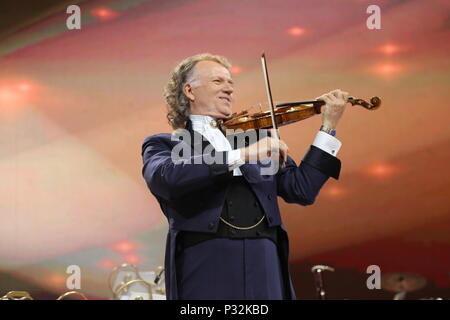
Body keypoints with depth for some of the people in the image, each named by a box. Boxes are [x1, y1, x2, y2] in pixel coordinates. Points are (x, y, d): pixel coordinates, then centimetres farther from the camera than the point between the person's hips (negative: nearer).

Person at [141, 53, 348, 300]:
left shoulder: (255, 139, 20)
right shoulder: (162, 145, 9)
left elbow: (302, 190, 12)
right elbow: (164, 178, -15)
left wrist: (328, 127, 8)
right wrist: (242, 155, -19)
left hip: (265, 270, 3)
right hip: (206, 271, -3)